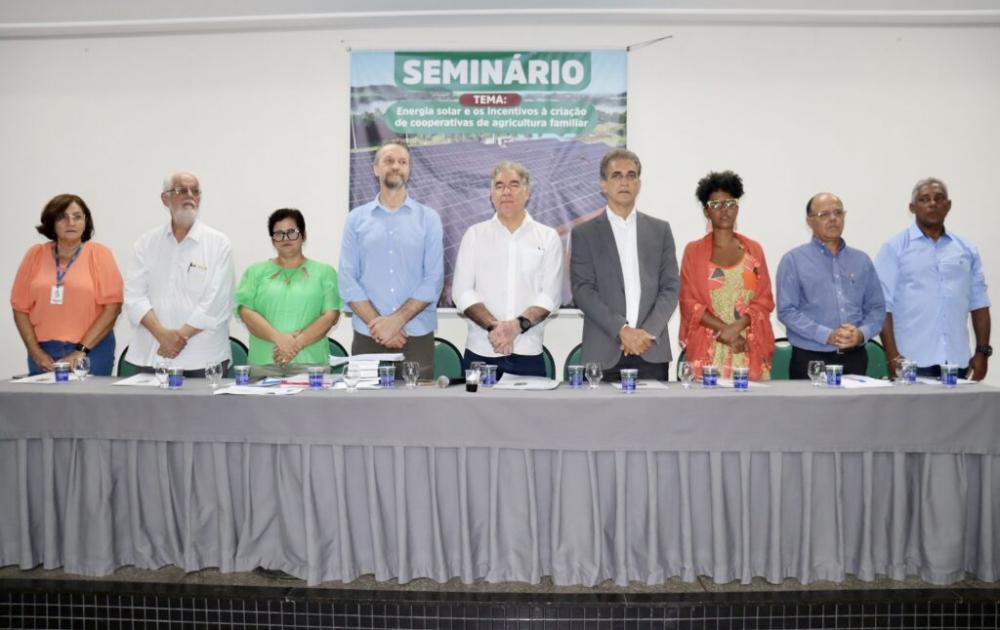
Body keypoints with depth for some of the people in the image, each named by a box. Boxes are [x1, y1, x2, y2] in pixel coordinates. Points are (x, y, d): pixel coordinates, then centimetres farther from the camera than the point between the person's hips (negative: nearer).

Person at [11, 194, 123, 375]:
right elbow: (21, 307, 8)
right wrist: (35, 351, -3)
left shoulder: (99, 254, 0)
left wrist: (81, 351, -11)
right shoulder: (35, 255, 8)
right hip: (44, 353, 2)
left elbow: (112, 307, -7)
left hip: (91, 351, -2)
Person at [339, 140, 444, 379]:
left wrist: (396, 320, -12)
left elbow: (434, 280, -3)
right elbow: (347, 280, 0)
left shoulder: (428, 218, 4)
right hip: (368, 337, 1)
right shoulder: (356, 219, 7)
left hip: (417, 337, 0)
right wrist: (377, 323, -11)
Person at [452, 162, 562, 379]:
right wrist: (493, 326, -14)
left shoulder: (548, 238, 7)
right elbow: (462, 291, 0)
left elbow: (550, 294, -1)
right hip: (481, 351, 0)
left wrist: (519, 325, -16)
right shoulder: (475, 235, 8)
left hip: (529, 352, 0)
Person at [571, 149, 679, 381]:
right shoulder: (584, 233, 6)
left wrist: (648, 333, -8)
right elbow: (582, 290, -3)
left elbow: (670, 288, 7)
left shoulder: (660, 230, 12)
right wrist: (621, 330, -13)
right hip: (604, 353, -1)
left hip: (652, 351, 2)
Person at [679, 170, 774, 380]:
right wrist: (724, 329, -10)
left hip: (750, 350, 2)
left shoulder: (753, 250, 12)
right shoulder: (694, 251, 8)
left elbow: (765, 300, 7)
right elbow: (688, 302, 1)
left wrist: (736, 326, -10)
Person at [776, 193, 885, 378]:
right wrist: (827, 335, -17)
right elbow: (787, 310, -9)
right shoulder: (794, 260, 0)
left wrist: (862, 333, -9)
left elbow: (876, 307, 11)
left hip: (855, 358, 4)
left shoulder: (861, 260, 13)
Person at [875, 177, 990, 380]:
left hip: (957, 360, 4)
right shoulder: (895, 248, 1)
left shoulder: (967, 249, 13)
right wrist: (893, 356, -11)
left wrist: (982, 351, 6)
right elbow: (883, 306, -5)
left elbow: (979, 304, 13)